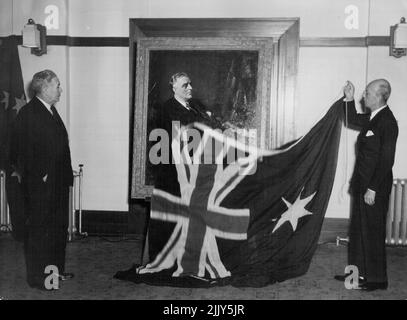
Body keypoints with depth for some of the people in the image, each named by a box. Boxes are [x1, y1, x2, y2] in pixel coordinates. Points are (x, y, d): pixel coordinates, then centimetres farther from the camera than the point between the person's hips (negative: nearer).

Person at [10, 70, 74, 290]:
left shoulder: (51, 110, 13)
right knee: (38, 230, 3)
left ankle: (57, 270, 31)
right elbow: (21, 150, -16)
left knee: (59, 227, 17)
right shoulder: (28, 113, -14)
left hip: (58, 182, 9)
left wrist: (65, 175, 13)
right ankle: (37, 277, 15)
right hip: (40, 184, -9)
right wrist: (40, 176, -15)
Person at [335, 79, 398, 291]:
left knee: (373, 233, 1)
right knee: (358, 230, 16)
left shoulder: (387, 122, -18)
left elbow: (386, 160, -21)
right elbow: (353, 119, 30)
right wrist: (349, 98, 15)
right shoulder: (372, 118, 9)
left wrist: (373, 188, -21)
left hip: (375, 188, -9)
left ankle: (377, 279, 15)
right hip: (362, 184, 9)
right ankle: (358, 272, 29)